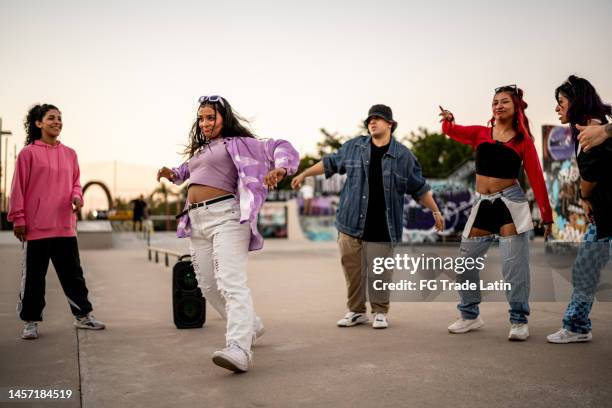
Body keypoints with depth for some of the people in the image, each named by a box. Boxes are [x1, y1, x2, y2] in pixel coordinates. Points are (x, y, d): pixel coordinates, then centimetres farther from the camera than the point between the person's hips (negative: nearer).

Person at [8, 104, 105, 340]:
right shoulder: (28, 153, -2)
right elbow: (18, 187, -2)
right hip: (36, 227, -4)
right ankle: (31, 321, 17)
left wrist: (77, 196, -5)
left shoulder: (69, 154, 11)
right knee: (34, 276, 6)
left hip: (65, 225, 4)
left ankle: (83, 315, 20)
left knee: (73, 273, 10)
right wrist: (18, 218, -6)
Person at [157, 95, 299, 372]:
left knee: (231, 282, -22)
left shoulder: (237, 143, 5)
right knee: (208, 286, 11)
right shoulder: (198, 151, 27)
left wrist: (280, 168, -23)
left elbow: (280, 148, -2)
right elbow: (187, 171, 47)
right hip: (197, 221, 8)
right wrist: (172, 174, 26)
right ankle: (250, 326, 30)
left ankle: (239, 350, -33)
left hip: (226, 216, -8)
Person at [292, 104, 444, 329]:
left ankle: (380, 312, 20)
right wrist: (304, 174, 15)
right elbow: (330, 163, 17)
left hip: (384, 226, -2)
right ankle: (356, 311, 20)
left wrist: (436, 211, 5)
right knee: (352, 268, 6)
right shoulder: (354, 146, 6)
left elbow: (420, 188, 6)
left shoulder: (403, 155, 1)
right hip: (352, 222, 2)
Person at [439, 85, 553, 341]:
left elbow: (536, 178, 1)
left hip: (511, 203, -3)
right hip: (482, 204, 3)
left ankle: (519, 321, 9)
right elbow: (451, 130, -4)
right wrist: (448, 119, -27)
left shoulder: (523, 140, 2)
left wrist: (547, 215, -2)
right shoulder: (480, 134, 7)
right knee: (465, 261, 6)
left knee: (514, 263, -4)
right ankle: (470, 316, 21)